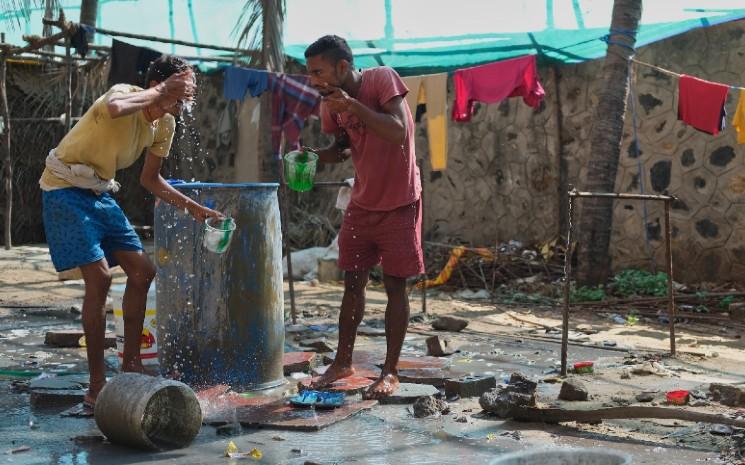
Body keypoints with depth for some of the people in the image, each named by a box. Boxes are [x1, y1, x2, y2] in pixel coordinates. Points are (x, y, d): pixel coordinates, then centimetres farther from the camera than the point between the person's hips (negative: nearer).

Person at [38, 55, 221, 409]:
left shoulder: (165, 125, 2)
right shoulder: (125, 93, -20)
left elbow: (150, 179, 15)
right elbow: (114, 108, -48)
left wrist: (191, 206, 5)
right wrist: (160, 92, -35)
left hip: (100, 194, 9)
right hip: (65, 190, -9)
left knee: (142, 271, 5)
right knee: (99, 277, -18)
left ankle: (130, 365, 18)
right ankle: (96, 386, -11)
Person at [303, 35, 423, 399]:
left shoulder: (382, 79, -18)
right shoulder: (331, 103, -1)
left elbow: (398, 132, -30)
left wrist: (352, 104, -30)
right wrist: (313, 154, -8)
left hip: (398, 202, -5)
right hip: (361, 202, 6)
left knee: (395, 285, -1)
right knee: (352, 283, 9)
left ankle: (390, 372, 7)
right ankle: (343, 362, 21)